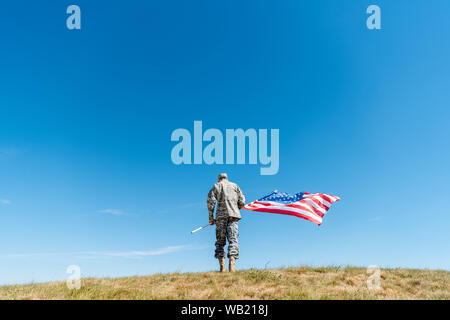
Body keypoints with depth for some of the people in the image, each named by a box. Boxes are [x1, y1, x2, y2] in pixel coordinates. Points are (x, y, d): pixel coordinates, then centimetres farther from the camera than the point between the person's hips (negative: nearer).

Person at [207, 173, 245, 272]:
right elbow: (242, 202, 9)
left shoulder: (216, 186, 13)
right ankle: (231, 264, -20)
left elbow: (210, 201, 1)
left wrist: (211, 217, 6)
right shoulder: (235, 185, 18)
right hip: (233, 215, 1)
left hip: (221, 215, 0)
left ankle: (222, 267, 0)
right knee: (233, 239, -5)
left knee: (220, 241, 6)